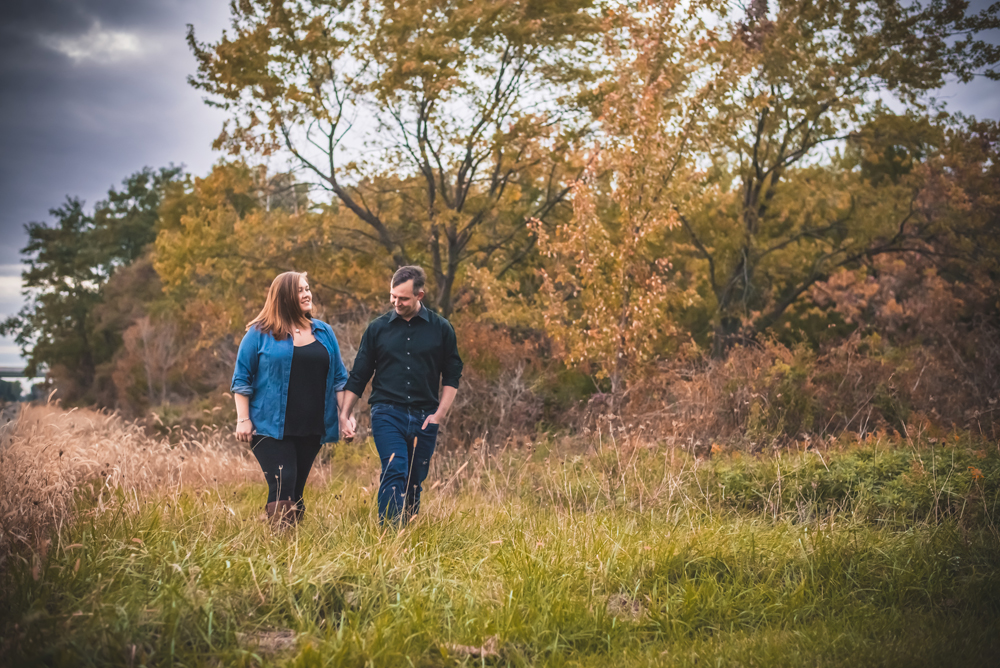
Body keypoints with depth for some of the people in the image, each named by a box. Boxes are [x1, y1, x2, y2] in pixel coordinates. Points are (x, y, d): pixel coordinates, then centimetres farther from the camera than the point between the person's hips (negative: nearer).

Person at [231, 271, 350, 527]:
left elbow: (339, 377, 15)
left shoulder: (324, 332, 12)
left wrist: (344, 415, 9)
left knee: (296, 489, 8)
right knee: (282, 486, -13)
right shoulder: (260, 333, -1)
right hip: (271, 427, -4)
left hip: (311, 429, 4)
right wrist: (243, 419, -6)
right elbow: (242, 379, 0)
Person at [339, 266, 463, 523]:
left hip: (424, 418, 1)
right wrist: (345, 414, 1)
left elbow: (452, 376, 10)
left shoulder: (441, 329, 5)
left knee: (414, 483, 7)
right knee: (394, 472, -18)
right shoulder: (378, 328, 6)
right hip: (387, 414, -1)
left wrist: (439, 413, 0)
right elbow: (358, 376, 10)